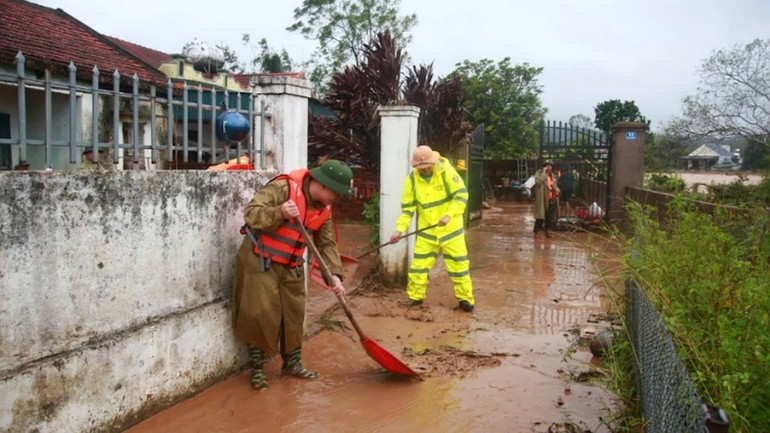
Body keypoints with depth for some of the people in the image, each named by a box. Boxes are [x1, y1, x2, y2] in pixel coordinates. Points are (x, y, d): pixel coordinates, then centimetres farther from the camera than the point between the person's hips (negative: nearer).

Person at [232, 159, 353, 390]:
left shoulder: (324, 209, 2)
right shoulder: (283, 187, -21)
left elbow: (326, 244, 1)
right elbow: (251, 213, -25)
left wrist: (334, 275, -12)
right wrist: (280, 213, -42)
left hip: (291, 267, 7)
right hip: (260, 261, -7)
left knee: (294, 315, 11)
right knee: (261, 315, -4)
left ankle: (292, 362, 28)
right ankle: (257, 368, 12)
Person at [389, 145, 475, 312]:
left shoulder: (447, 172, -16)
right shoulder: (412, 179, -7)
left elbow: (461, 195, -17)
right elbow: (408, 207, -2)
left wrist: (449, 215, -30)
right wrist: (400, 229, -13)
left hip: (450, 229, -3)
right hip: (426, 231, 3)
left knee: (458, 264, 3)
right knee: (419, 264, 5)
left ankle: (465, 297, 16)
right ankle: (416, 296, 22)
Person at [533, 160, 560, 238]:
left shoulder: (552, 175, 17)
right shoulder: (539, 173, -5)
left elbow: (554, 185, 28)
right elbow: (538, 181, -25)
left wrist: (557, 190, 7)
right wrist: (544, 172, -22)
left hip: (552, 199, 7)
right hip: (543, 199, -7)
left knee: (550, 217, 11)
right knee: (541, 216, -6)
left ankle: (547, 231, 23)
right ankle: (537, 232, 3)